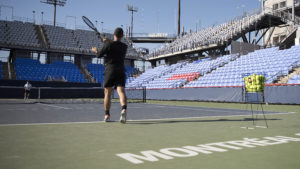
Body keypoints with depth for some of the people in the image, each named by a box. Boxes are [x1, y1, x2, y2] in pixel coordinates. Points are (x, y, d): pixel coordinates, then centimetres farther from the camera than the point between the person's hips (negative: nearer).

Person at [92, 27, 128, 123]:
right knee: (121, 92, -10)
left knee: (107, 94, 9)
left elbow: (99, 55, 5)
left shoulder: (108, 44, -3)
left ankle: (107, 115, 14)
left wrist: (95, 51, 25)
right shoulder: (124, 46, 9)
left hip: (110, 70, -2)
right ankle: (123, 109, -36)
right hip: (121, 71, 2)